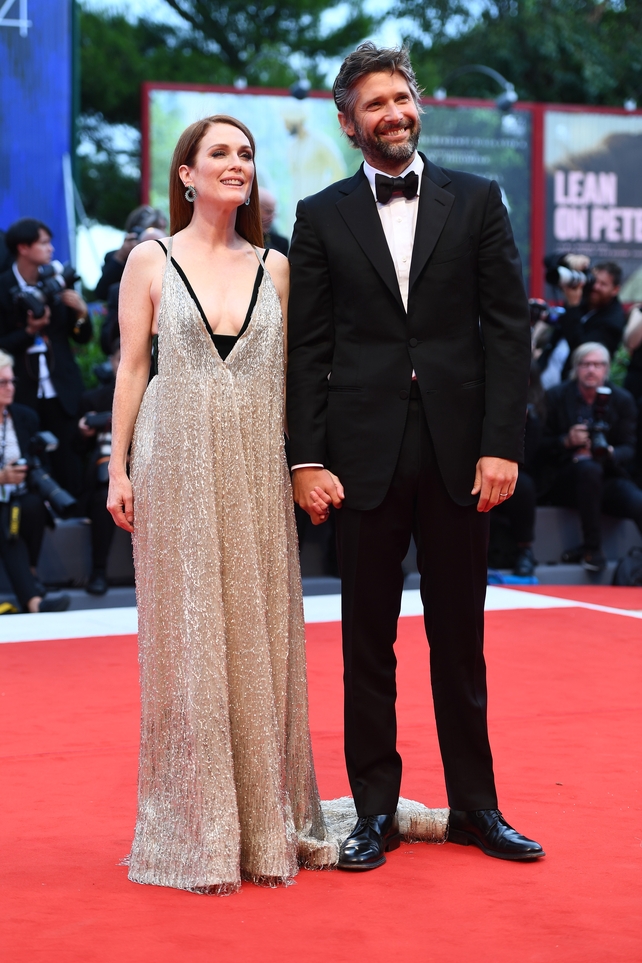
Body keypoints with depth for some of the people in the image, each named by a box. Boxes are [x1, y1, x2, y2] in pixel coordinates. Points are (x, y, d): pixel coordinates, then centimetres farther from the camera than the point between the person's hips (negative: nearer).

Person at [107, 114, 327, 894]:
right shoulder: (150, 261, 2)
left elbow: (288, 374, 10)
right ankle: (197, 830, 9)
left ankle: (266, 821, 15)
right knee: (187, 637, 1)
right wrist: (119, 468, -3)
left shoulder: (274, 267, 9)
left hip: (256, 468, 3)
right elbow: (132, 367, 2)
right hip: (176, 463, -2)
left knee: (259, 636, 5)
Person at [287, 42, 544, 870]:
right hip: (365, 453, 0)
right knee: (367, 639, 5)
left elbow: (508, 328, 1)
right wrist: (307, 459, -6)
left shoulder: (476, 202, 6)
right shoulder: (321, 217, 6)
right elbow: (307, 348, 3)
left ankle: (474, 804, 19)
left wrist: (501, 444, -7)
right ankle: (375, 809, 14)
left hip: (457, 450, 0)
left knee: (459, 636, 9)